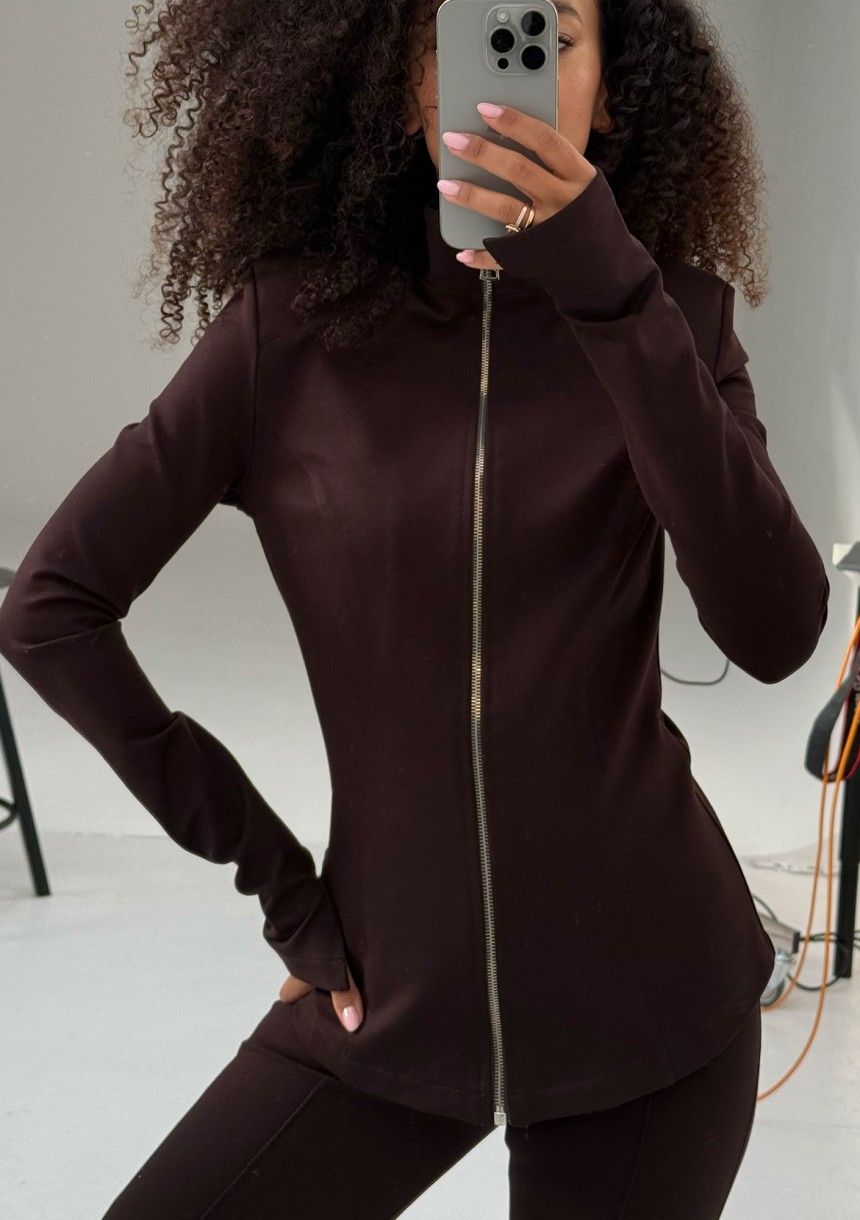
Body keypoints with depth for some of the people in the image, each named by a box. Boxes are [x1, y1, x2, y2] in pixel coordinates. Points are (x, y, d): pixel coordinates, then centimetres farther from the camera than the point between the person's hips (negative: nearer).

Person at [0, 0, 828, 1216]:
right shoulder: (291, 325, -6)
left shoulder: (673, 315, -4)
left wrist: (614, 295, -26)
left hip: (643, 991, 1)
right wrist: (270, 869, -4)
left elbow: (776, 632, -18)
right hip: (393, 990, 0)